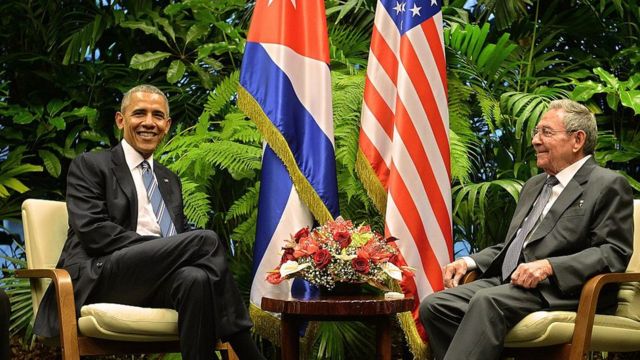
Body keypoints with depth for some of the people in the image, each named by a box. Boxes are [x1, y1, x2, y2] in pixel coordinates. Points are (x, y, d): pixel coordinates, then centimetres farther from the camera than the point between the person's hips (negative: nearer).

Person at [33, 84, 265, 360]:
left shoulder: (170, 181, 29)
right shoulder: (90, 166, 10)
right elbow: (92, 231, -6)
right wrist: (161, 250, -14)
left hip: (156, 282, 5)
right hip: (98, 279, -5)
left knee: (196, 278, -35)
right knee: (206, 240, -26)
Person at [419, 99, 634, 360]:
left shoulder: (608, 185, 0)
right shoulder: (535, 185, 26)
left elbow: (614, 253, -10)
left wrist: (548, 266, -22)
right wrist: (470, 261, 12)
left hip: (560, 291, -8)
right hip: (506, 283, 8)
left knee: (487, 300, -34)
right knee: (434, 306, -14)